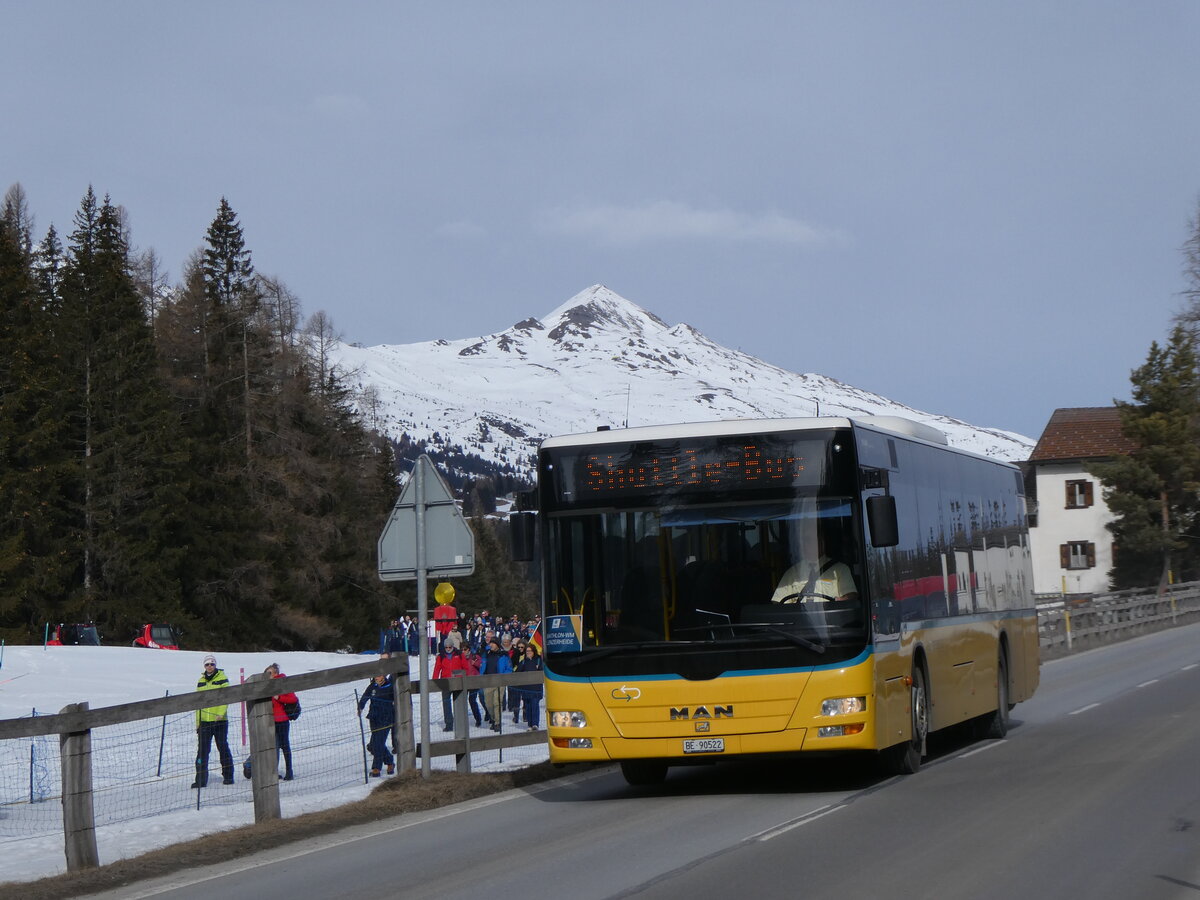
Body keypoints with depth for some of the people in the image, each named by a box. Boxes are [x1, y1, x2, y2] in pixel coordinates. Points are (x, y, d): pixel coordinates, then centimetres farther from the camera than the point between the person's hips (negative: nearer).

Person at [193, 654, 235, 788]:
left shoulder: (222, 679, 1)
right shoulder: (201, 682, 14)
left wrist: (221, 713, -24)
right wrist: (197, 722, 12)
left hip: (220, 721, -4)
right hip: (204, 721, 4)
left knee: (223, 747, 3)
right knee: (202, 750, -1)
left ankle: (228, 776, 13)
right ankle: (201, 779, 0)